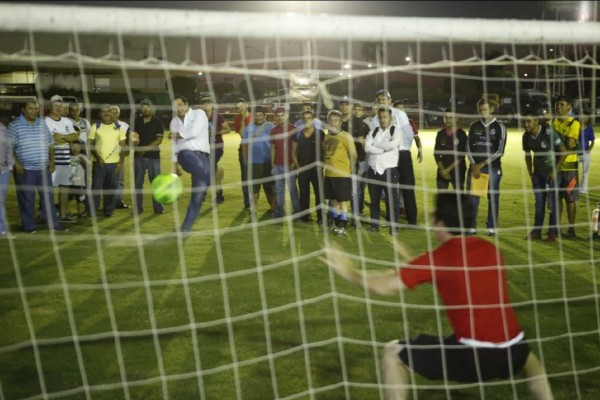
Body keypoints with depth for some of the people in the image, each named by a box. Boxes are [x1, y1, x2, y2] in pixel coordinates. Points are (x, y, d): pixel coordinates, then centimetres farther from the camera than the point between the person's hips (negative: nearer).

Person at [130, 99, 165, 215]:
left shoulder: (157, 122, -1)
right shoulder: (136, 121, 8)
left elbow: (159, 140, -9)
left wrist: (145, 148, -17)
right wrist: (134, 146, -8)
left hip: (153, 156, -3)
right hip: (138, 156, 3)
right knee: (138, 183, 5)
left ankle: (158, 207, 4)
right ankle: (138, 208, 11)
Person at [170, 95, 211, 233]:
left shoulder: (199, 114, 4)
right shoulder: (174, 121, 19)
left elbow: (194, 132, -12)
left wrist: (178, 135, 4)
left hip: (201, 154, -3)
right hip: (186, 154, 3)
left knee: (197, 195, -4)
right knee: (199, 166, -41)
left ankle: (186, 227, 6)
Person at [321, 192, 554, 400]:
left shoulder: (438, 258, -5)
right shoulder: (490, 249, 11)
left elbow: (383, 287, -4)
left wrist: (348, 272, 14)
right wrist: (413, 269, 35)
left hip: (473, 356, -6)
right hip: (512, 352, 6)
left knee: (392, 354, 8)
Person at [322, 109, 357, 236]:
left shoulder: (346, 136, -8)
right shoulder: (326, 136, 11)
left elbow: (353, 155, -8)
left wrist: (351, 170, -2)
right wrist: (324, 166, 12)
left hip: (342, 174, -6)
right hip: (329, 174, 6)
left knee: (343, 200, -2)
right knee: (334, 200, 14)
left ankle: (342, 226, 2)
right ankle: (336, 223, 25)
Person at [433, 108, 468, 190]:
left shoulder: (461, 134, -5)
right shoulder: (440, 134, 6)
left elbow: (461, 155, -10)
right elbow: (436, 153, 5)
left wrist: (449, 169, -13)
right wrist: (442, 169, -6)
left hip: (457, 170, -3)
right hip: (442, 170, 4)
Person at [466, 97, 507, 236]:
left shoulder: (499, 127, -1)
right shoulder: (474, 126, 9)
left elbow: (500, 150, -6)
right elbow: (469, 147, 7)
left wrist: (483, 164, -10)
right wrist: (474, 165, -6)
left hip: (493, 167, -2)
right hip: (475, 166, 3)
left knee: (493, 197, 2)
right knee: (472, 197, -1)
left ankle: (491, 227, 10)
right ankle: (471, 226, 6)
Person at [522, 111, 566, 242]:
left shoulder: (548, 133, -22)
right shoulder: (526, 136, -4)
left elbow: (564, 152, -17)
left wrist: (555, 171, -15)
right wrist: (530, 173, 8)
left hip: (551, 172, -5)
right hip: (538, 172, 5)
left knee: (552, 203, -5)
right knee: (539, 203, 8)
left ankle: (552, 233, 2)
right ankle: (536, 232, 13)